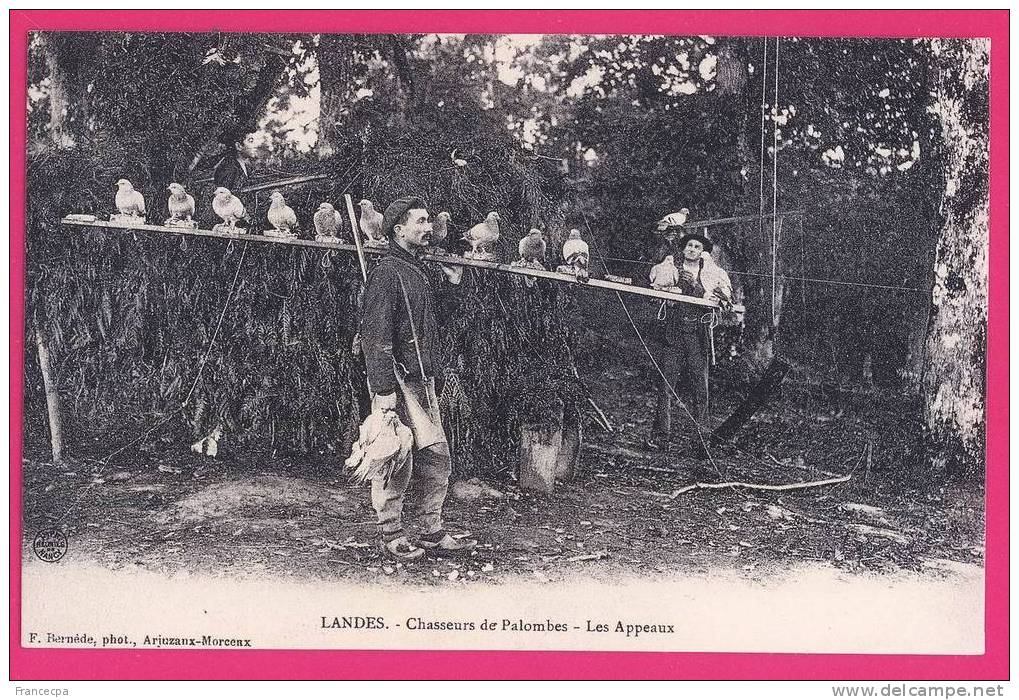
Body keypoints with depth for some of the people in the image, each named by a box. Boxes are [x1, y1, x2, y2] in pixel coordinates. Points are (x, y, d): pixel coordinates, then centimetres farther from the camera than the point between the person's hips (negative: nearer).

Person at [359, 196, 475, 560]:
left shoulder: (419, 271, 18)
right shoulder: (387, 272, -11)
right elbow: (376, 334, -18)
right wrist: (383, 389, -22)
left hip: (423, 379, 10)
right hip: (398, 379, -9)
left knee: (437, 454, 10)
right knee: (396, 459, -3)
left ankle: (432, 530, 19)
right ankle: (391, 534, 8)